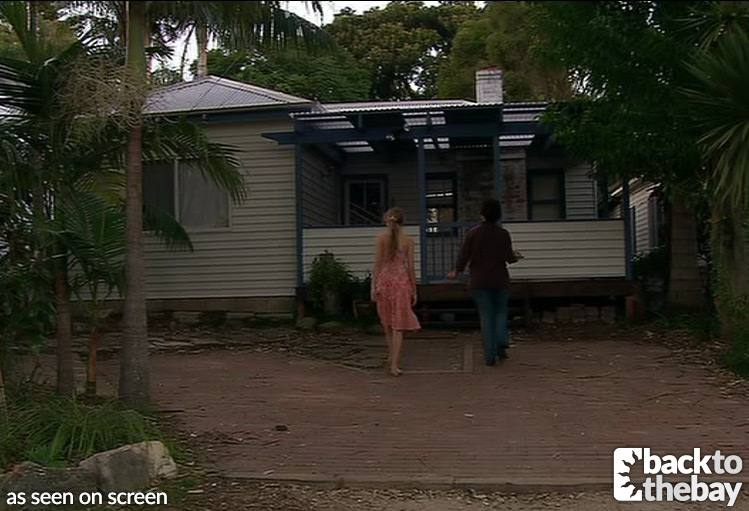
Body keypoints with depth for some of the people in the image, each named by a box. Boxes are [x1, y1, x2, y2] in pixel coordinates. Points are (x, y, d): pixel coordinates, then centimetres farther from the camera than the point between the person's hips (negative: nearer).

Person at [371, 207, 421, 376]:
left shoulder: (381, 239, 0)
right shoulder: (408, 241, -1)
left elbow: (377, 264, -3)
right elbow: (410, 267, -1)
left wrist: (374, 286, 1)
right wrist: (414, 290, 6)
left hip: (384, 281, 1)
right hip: (402, 282, -1)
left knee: (388, 324, 18)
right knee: (398, 326, 1)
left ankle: (392, 357, 32)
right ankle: (394, 364, -6)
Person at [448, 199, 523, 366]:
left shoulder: (473, 233, -5)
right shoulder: (503, 234, -4)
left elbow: (464, 255, -4)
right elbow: (509, 258, -7)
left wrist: (456, 271, 12)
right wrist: (517, 257, 17)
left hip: (480, 281, 0)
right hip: (500, 280, 0)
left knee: (486, 316, 4)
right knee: (501, 311, 19)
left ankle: (490, 355, 2)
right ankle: (501, 342, -2)